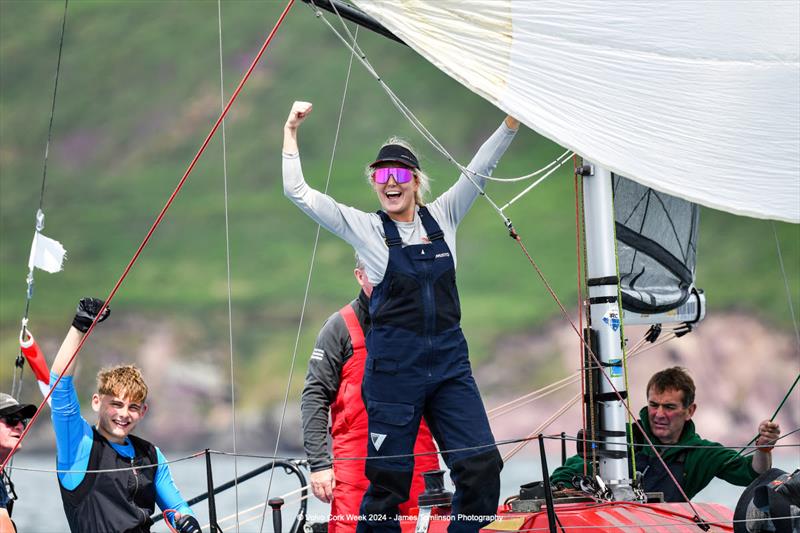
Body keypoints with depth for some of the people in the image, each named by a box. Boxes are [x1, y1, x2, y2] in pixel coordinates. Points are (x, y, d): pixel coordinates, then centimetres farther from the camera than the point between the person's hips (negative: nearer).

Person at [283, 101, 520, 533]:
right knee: (388, 480, 0)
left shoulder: (442, 217, 10)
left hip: (449, 362, 3)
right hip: (394, 366, -3)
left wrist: (512, 119, -4)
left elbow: (480, 169, 6)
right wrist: (291, 131, -4)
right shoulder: (364, 228, 4)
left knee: (482, 465, -8)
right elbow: (298, 192, 0)